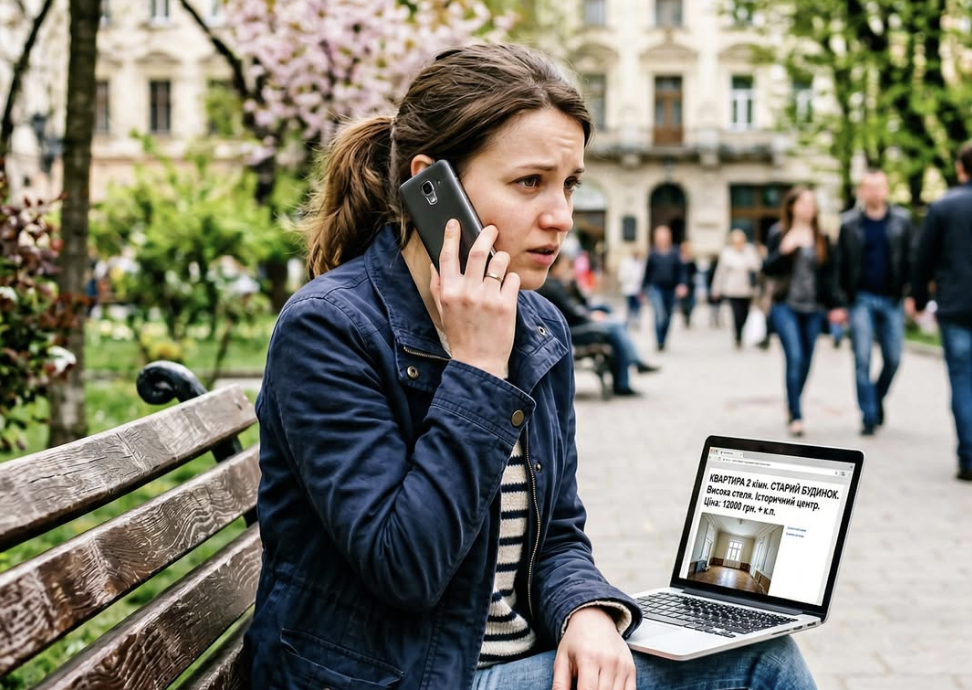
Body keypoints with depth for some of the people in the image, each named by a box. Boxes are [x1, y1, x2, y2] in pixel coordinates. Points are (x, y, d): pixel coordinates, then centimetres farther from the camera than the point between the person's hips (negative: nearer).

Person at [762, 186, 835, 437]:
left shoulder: (821, 238, 9)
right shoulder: (778, 233, 2)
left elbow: (829, 273, 11)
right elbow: (767, 268, -1)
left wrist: (833, 305, 4)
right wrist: (783, 251, -19)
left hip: (813, 308, 4)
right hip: (786, 306, -3)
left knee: (806, 361, 7)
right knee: (795, 357, -14)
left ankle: (792, 405, 26)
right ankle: (796, 416, -11)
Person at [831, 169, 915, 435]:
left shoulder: (902, 220, 5)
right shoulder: (849, 223, 2)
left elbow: (911, 260, 4)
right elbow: (840, 265, 2)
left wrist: (912, 295, -5)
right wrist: (839, 303, -1)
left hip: (892, 299, 1)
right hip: (861, 298, -1)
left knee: (893, 358, 3)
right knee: (862, 360, -4)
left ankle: (878, 397, 30)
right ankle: (869, 416, 3)